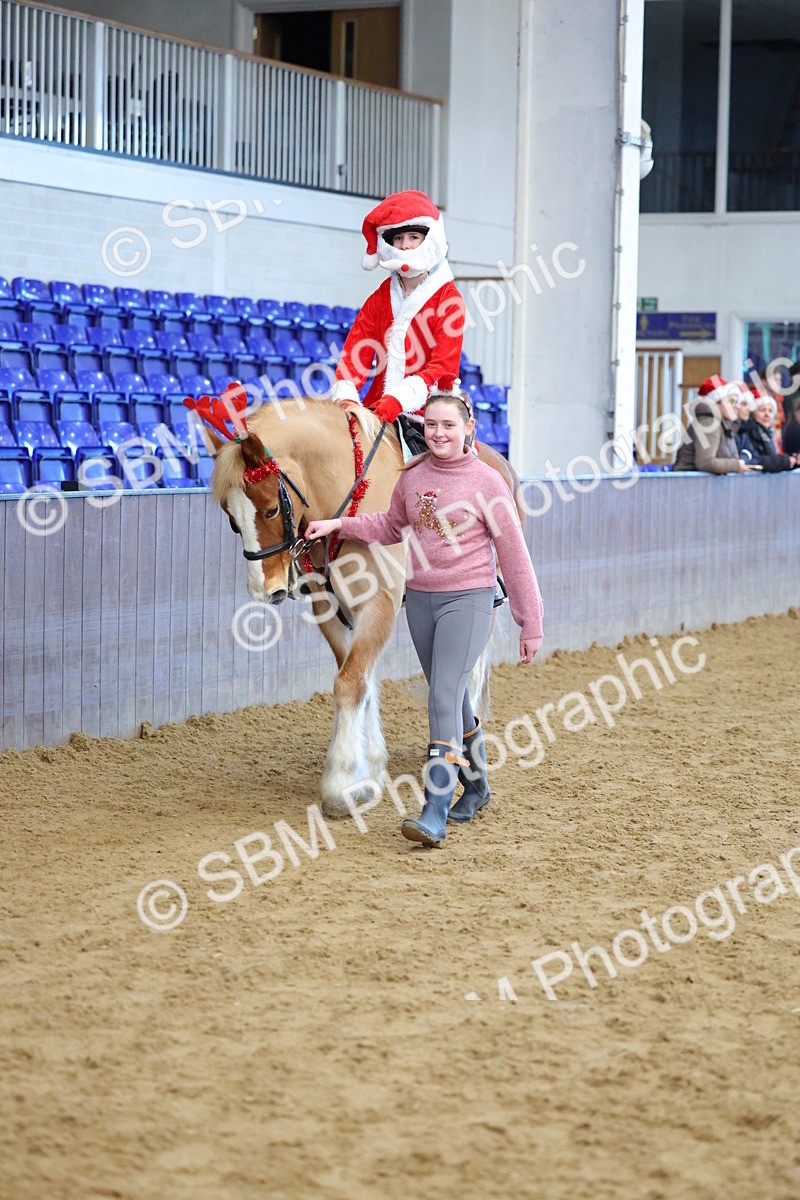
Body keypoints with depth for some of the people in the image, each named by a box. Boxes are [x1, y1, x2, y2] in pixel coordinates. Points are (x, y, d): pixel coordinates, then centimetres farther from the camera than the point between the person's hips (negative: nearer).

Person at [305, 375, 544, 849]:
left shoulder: (487, 482, -10)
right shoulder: (413, 476, 3)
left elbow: (515, 556, -6)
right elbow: (392, 527, 22)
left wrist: (531, 623, -4)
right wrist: (340, 524, 7)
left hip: (468, 600, -5)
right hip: (420, 599, 5)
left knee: (444, 697, -15)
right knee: (453, 700, 17)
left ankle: (436, 813, -18)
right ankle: (476, 785, 36)